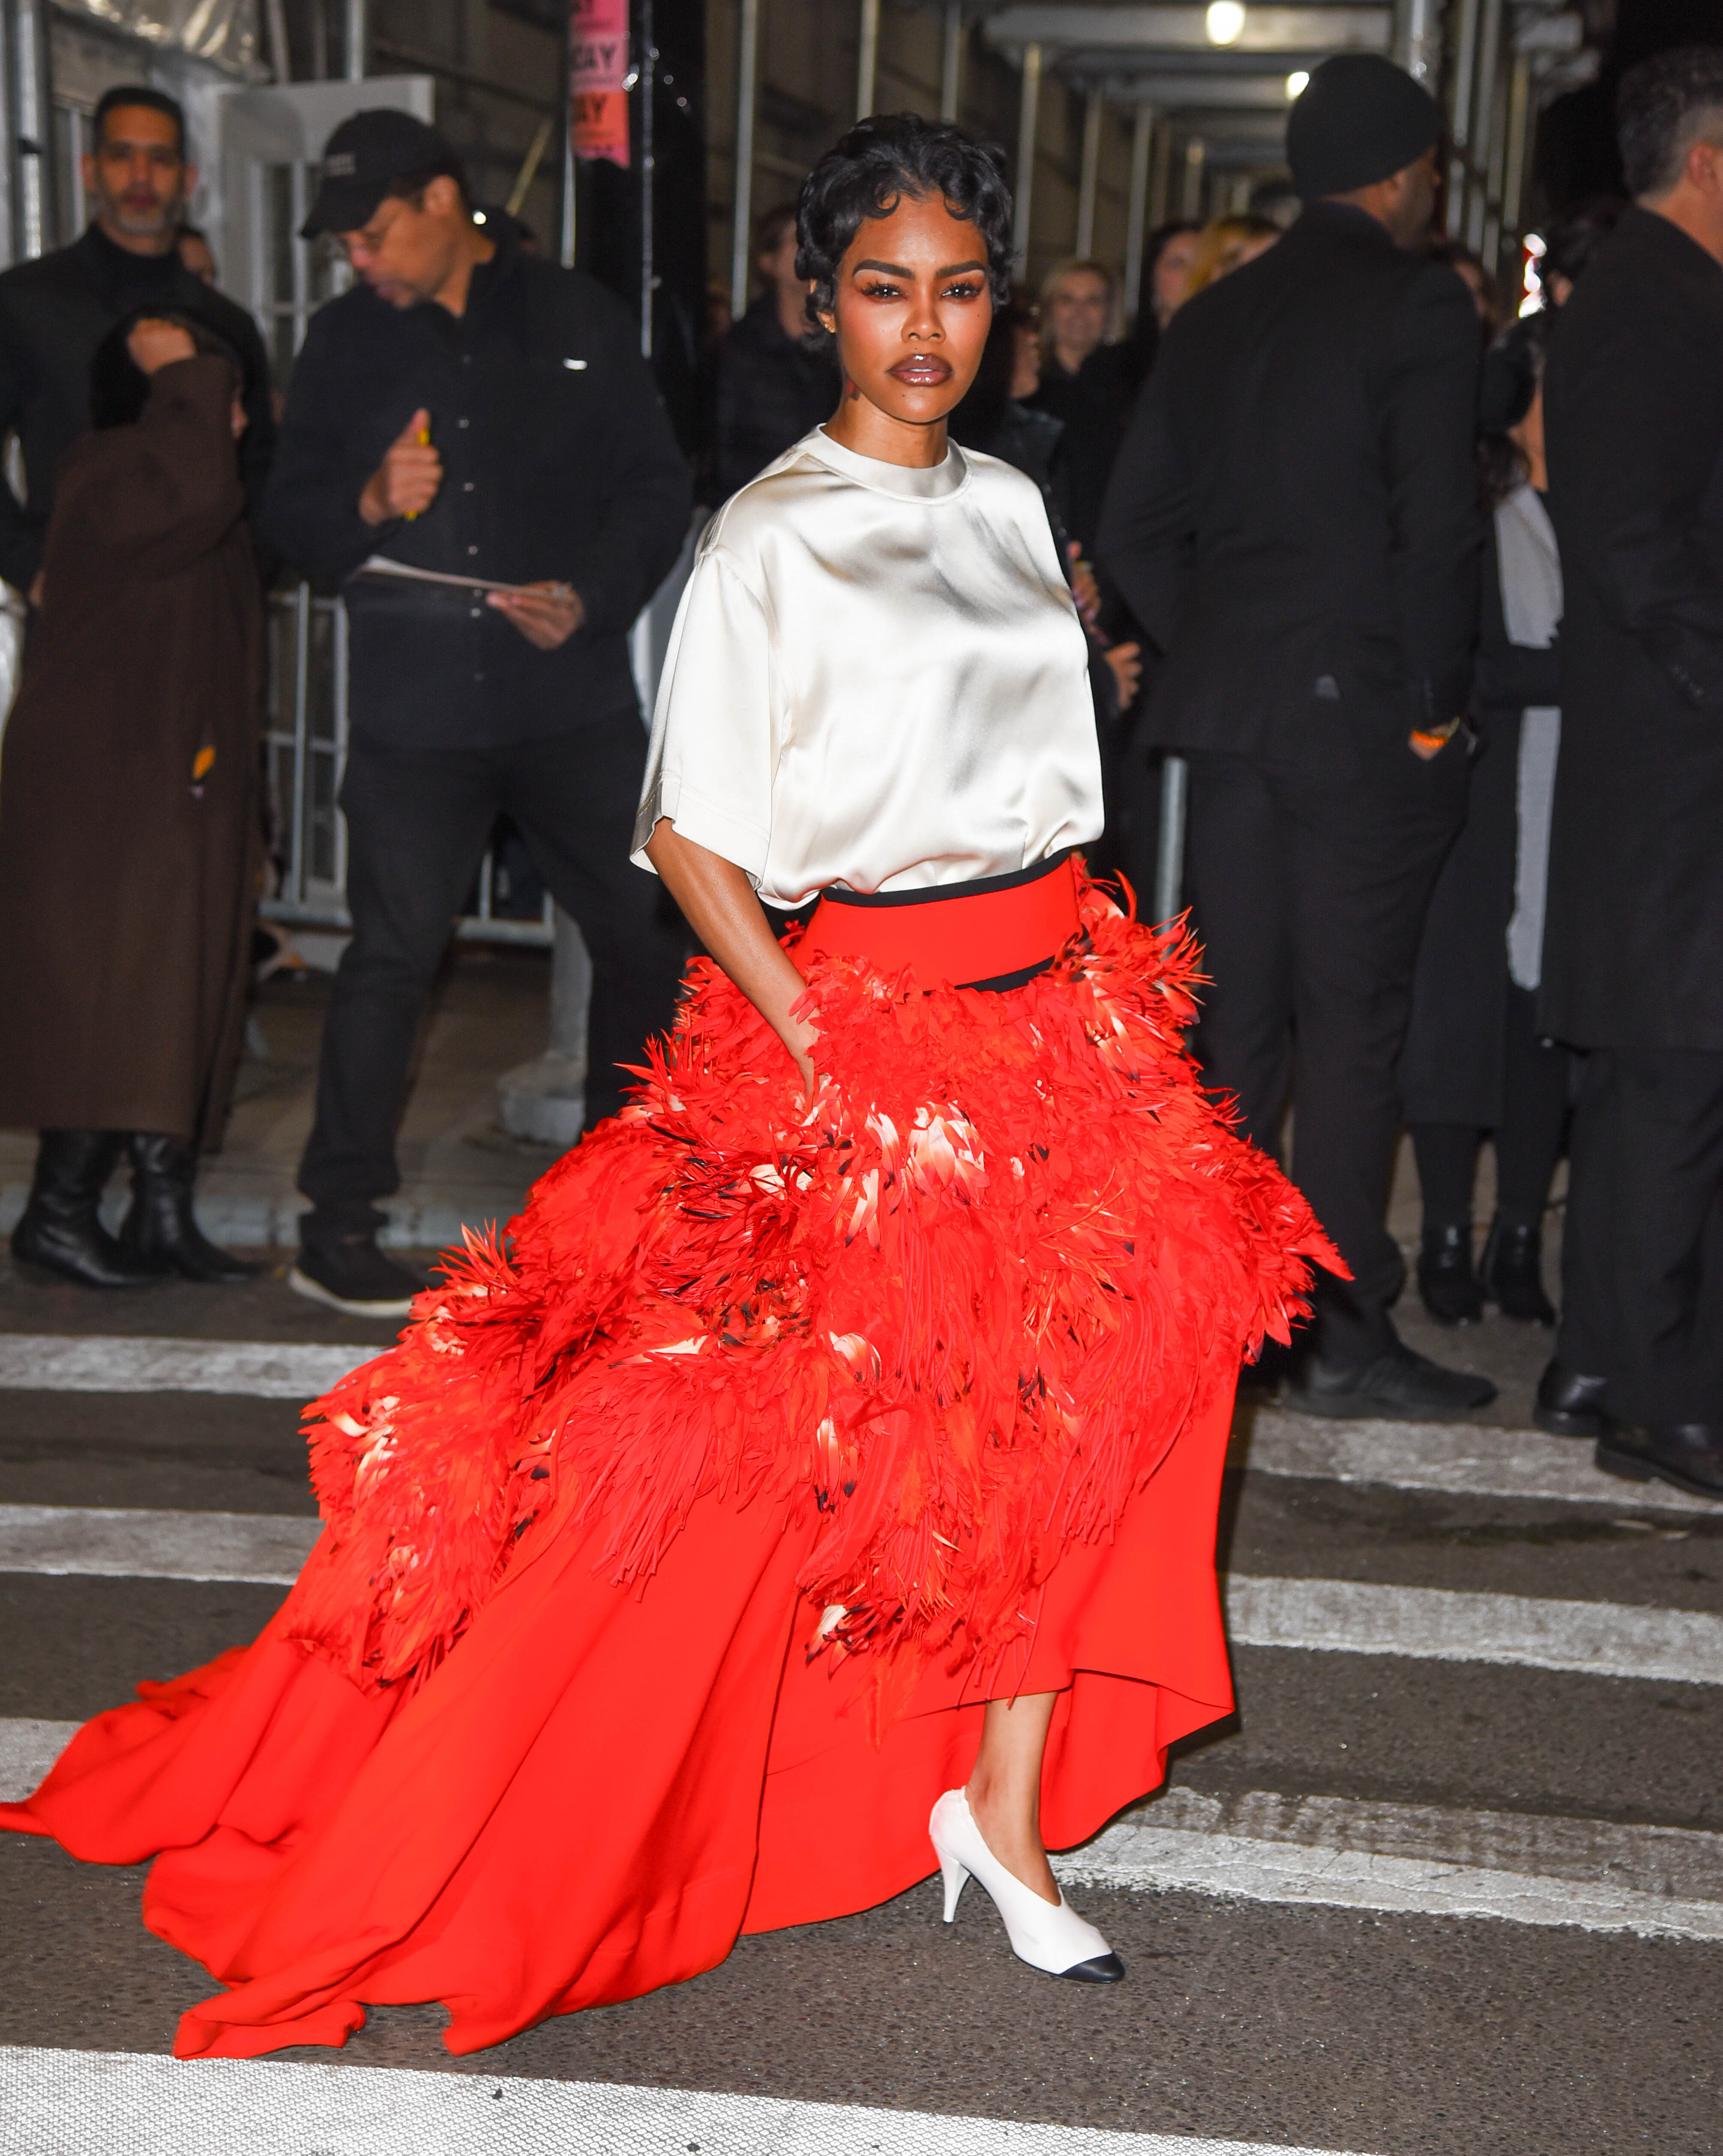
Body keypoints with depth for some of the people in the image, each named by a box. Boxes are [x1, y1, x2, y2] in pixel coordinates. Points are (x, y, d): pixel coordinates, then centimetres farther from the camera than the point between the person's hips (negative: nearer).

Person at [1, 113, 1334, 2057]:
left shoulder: (1009, 508, 11)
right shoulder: (770, 536, -9)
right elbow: (689, 836, -11)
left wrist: (1105, 980, 7)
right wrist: (827, 1070, -16)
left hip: (1053, 1011, 7)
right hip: (860, 1029, -7)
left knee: (1072, 1399, 3)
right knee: (748, 1451, -5)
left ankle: (1004, 1809, 16)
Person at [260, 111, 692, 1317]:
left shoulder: (579, 320, 7)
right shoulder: (346, 340, 9)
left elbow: (658, 488, 6)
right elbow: (291, 516, 7)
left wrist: (592, 597, -9)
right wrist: (369, 503, -14)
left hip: (574, 698, 1)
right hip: (416, 708, -1)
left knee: (649, 937, 5)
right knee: (392, 956, -3)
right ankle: (337, 1228, 7)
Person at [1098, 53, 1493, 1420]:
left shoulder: (1215, 317, 14)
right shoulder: (1419, 303, -6)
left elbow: (1137, 526, 12)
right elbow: (1439, 524, -14)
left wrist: (1209, 653, 14)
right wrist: (1437, 703, -6)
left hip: (1226, 707, 6)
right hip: (1362, 716, -6)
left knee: (1237, 1019, 11)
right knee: (1352, 1028, -2)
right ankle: (1343, 1337, 2)